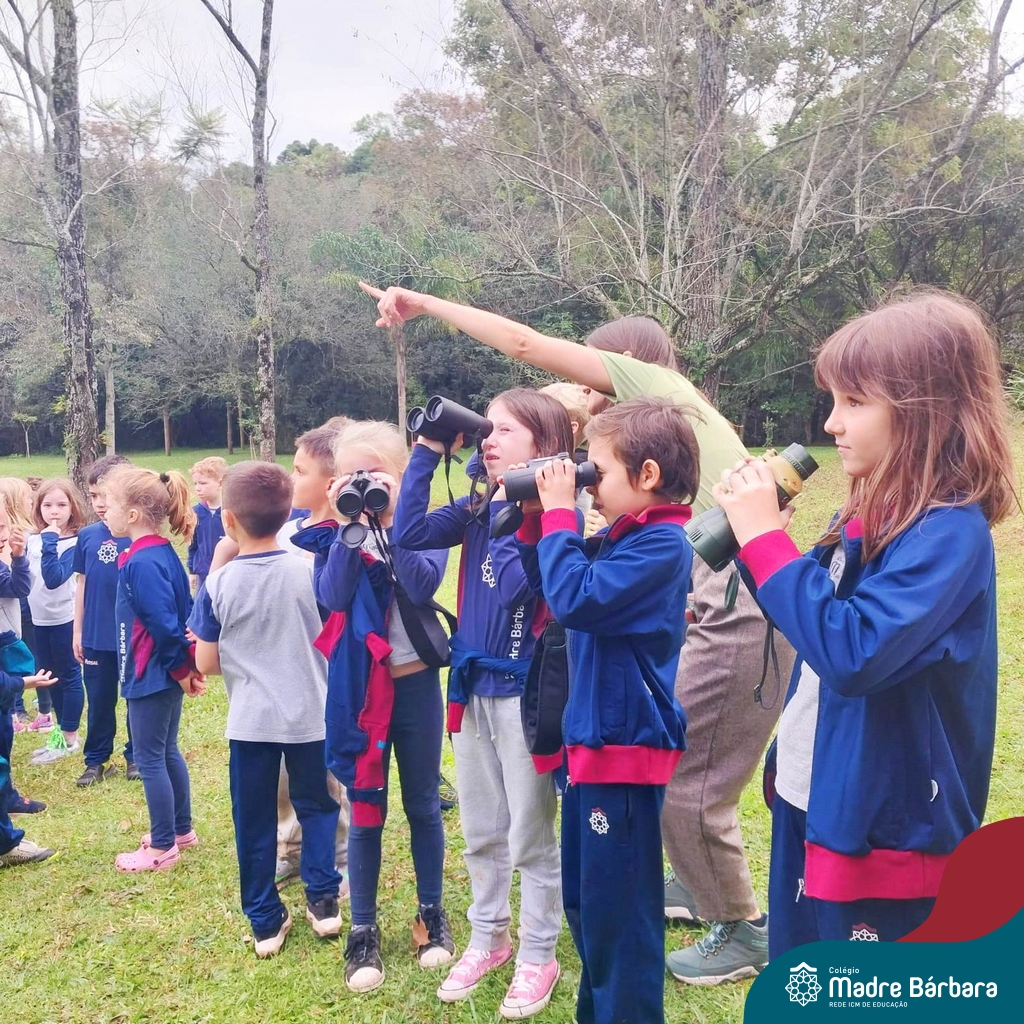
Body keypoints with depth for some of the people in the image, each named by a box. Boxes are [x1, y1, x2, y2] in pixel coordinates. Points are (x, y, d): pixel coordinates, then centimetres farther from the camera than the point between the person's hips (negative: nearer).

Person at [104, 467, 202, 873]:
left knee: (149, 759, 3)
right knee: (167, 751, 20)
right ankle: (181, 829, 32)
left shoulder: (142, 562, -24)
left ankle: (163, 846, 15)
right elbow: (184, 611, 11)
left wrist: (181, 668, -14)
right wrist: (187, 665, 11)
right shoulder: (163, 553, 6)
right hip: (166, 672, 9)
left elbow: (163, 623, -26)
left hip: (151, 674, -9)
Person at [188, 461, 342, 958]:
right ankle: (323, 900, 21)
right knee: (316, 806, 20)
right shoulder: (309, 571, -8)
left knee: (254, 821, 13)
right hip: (311, 715, 1)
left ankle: (265, 922, 22)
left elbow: (205, 663, -3)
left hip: (251, 720, -1)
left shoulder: (219, 583, -10)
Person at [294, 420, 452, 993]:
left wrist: (391, 517, -23)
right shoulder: (337, 534, 0)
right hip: (361, 687, 0)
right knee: (366, 811, 8)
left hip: (416, 683, 0)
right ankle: (364, 931, 21)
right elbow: (333, 596, -16)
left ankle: (432, 913, 30)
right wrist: (349, 526, -21)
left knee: (423, 805, 13)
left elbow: (424, 586, -21)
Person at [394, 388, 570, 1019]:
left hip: (524, 688, -6)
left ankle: (538, 955, 26)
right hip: (473, 686, 7)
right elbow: (409, 534, -5)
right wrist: (426, 453, -5)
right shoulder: (480, 510, 4)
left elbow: (516, 585, -26)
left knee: (530, 835, 8)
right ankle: (489, 938, 37)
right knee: (480, 831, 19)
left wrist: (524, 511, -25)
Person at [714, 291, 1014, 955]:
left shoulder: (948, 531, -22)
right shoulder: (872, 517, 4)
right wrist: (754, 534, -1)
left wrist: (766, 536, -26)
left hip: (886, 828, -8)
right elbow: (813, 617, 15)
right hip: (814, 802, 8)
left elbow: (851, 653, -33)